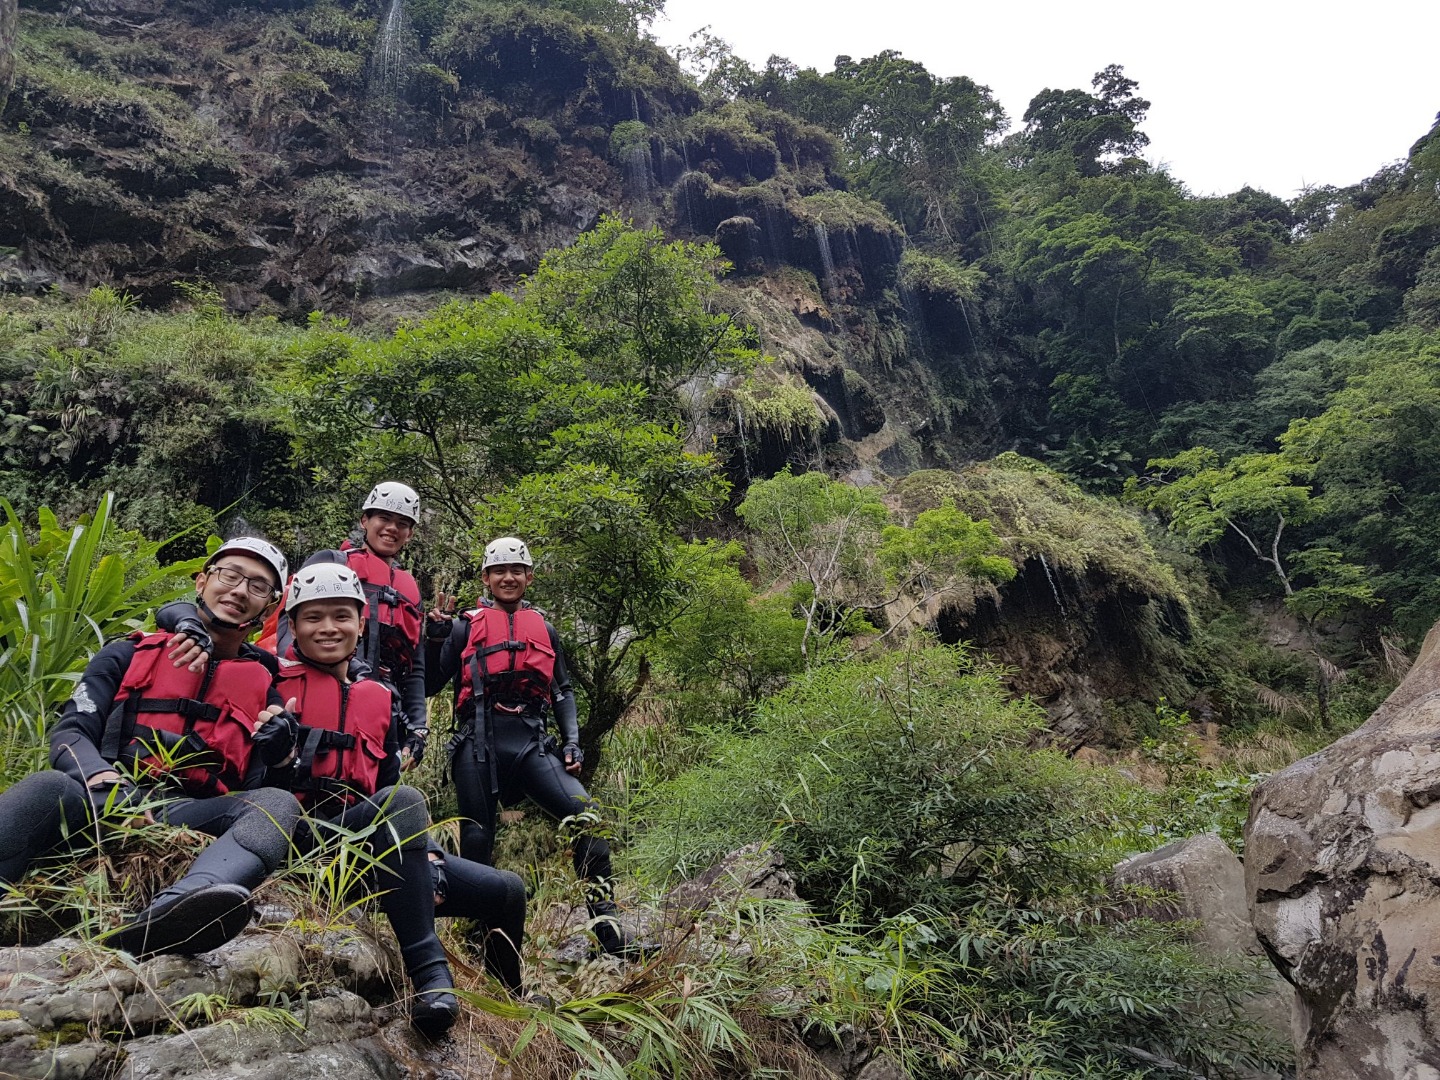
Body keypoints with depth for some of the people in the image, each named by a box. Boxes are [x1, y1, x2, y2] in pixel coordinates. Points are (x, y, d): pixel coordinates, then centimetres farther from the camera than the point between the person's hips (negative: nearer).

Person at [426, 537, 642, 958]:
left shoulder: (545, 630, 21)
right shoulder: (466, 626, 13)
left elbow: (563, 691, 21)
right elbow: (430, 685, 11)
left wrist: (572, 742, 8)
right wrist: (434, 637, -4)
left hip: (531, 741, 2)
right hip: (479, 741, -1)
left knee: (587, 815, -16)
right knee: (477, 837, -1)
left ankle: (606, 925, -13)